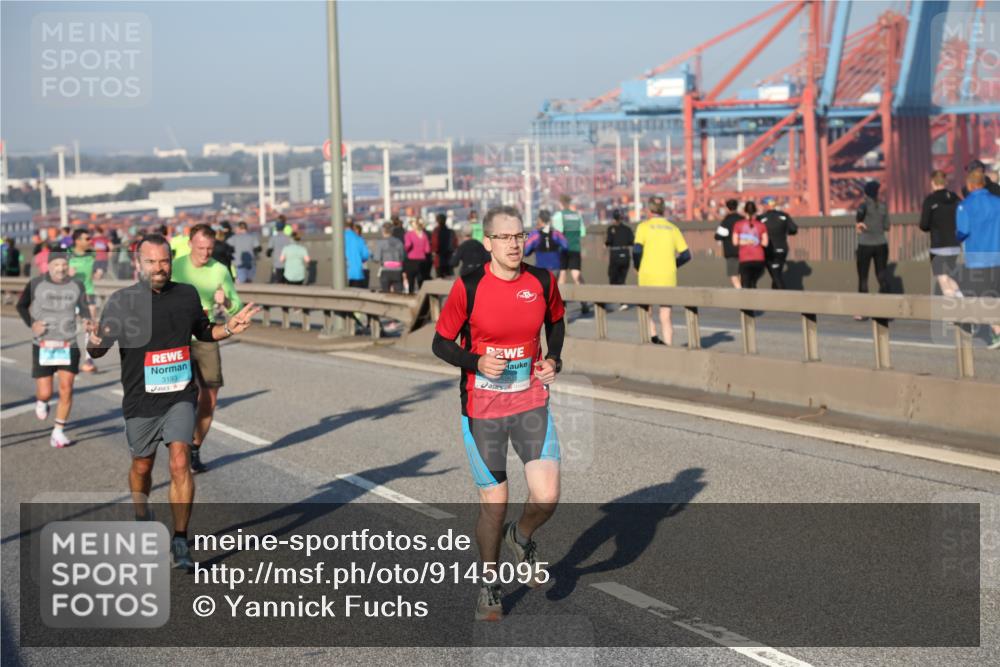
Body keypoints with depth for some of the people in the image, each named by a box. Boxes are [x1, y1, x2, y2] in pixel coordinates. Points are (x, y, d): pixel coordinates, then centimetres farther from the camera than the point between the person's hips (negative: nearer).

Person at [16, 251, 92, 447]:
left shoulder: (77, 285, -1)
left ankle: (58, 432, 6)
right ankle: (41, 402, 38)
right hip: (42, 345, -1)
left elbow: (84, 307, 12)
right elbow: (21, 305, 7)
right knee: (45, 393, -2)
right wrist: (31, 323, -11)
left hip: (68, 345, 1)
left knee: (66, 389, -9)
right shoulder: (36, 284, -5)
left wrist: (87, 320, -11)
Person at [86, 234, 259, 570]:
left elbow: (203, 331, 19)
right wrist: (94, 344, -29)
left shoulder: (187, 295, 2)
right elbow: (100, 346, -5)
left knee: (180, 462, -15)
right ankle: (142, 521, 43)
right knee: (142, 467, 15)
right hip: (140, 400, 0)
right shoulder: (122, 300, -7)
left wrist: (229, 328, -1)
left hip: (180, 395, 1)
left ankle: (180, 541, -8)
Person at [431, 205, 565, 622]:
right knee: (494, 504, 2)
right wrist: (477, 362, -20)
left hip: (531, 403, 2)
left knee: (546, 497, -12)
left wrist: (554, 359, 2)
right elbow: (440, 342, -3)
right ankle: (489, 587, 25)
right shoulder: (468, 287, -11)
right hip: (482, 409, -2)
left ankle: (521, 538, 24)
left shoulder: (543, 281, -2)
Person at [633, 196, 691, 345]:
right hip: (668, 278, 2)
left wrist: (638, 267, 4)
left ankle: (653, 338, -9)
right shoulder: (673, 228, 10)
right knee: (665, 317, 7)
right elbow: (686, 255, 5)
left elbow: (637, 250, -12)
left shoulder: (644, 226, 1)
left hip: (648, 276, -2)